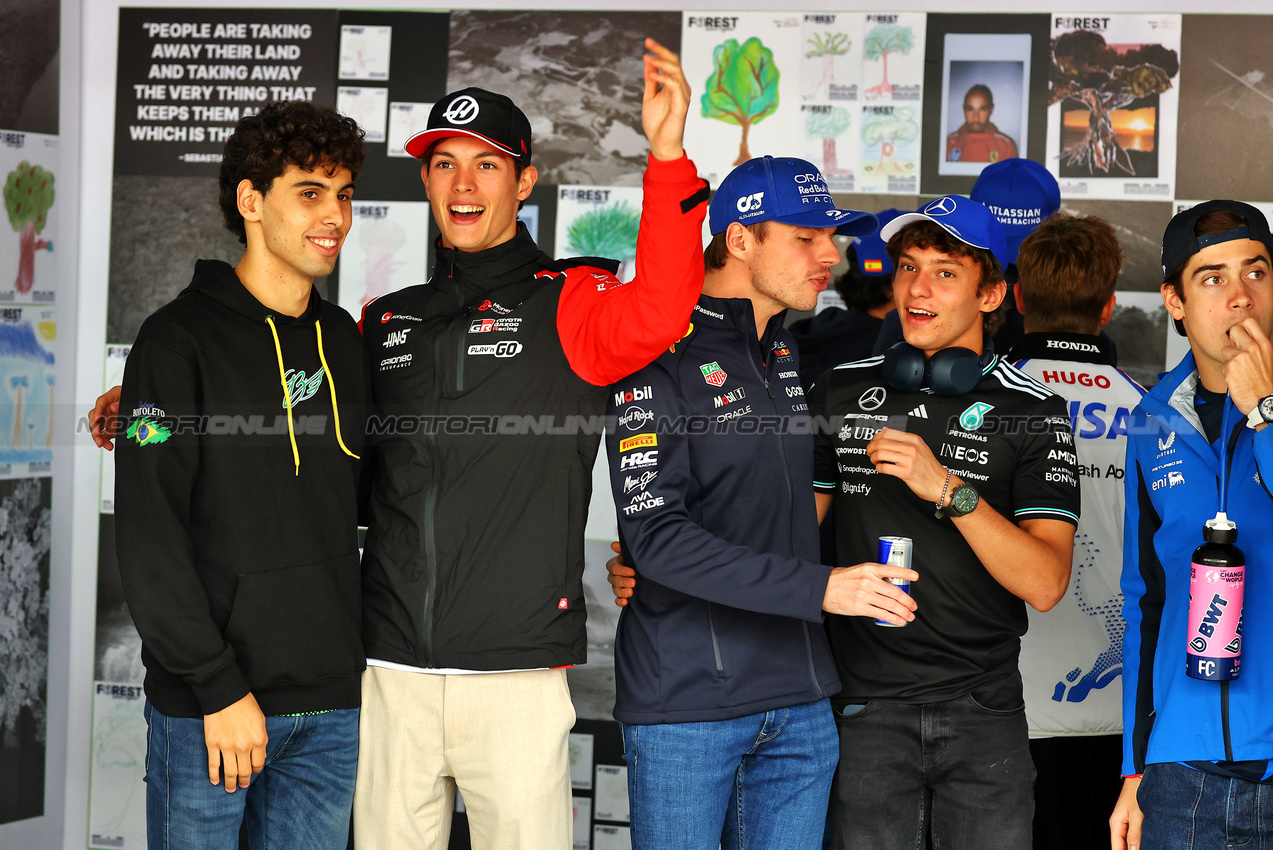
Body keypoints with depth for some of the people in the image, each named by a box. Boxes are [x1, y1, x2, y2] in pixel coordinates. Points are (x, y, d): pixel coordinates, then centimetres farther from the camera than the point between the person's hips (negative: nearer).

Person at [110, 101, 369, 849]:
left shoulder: (342, 339, 11)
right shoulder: (181, 340, -7)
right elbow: (150, 539, -12)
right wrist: (219, 688, -15)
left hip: (333, 703, 5)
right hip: (209, 703, -5)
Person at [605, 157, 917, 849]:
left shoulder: (797, 354, 12)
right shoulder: (661, 356, -10)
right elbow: (654, 533, -20)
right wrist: (818, 588, -24)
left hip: (800, 702, 6)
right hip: (685, 702, -6)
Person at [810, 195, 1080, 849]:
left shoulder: (1033, 413, -2)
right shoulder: (843, 391, 7)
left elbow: (1045, 584, -11)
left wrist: (949, 489, -23)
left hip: (984, 710, -1)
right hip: (867, 707, 1)